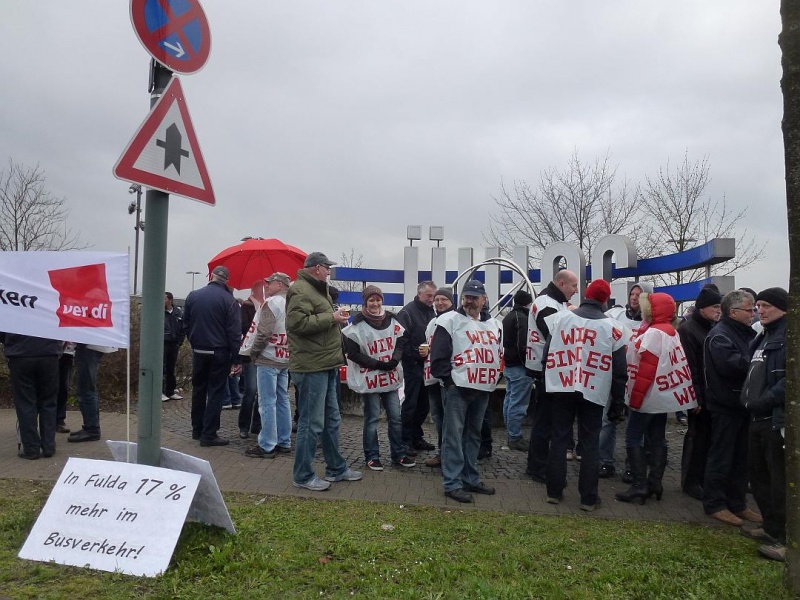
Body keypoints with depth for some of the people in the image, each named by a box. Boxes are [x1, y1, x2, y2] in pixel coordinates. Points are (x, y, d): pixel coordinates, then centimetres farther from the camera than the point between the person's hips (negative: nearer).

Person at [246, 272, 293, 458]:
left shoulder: (272, 302, -12)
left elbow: (263, 332, -18)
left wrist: (254, 352, -5)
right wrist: (287, 350, 15)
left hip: (268, 359, -8)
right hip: (285, 360, 8)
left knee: (267, 403, -4)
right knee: (282, 401, 13)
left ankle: (267, 446, 0)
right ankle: (284, 442, 19)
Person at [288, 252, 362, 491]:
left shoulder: (316, 289, 21)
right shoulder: (301, 290, -13)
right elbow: (297, 322, -26)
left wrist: (335, 316, 10)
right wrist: (331, 318, -19)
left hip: (326, 365, 11)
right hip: (311, 366, -11)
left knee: (332, 419, 16)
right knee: (311, 423, -4)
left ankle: (336, 468, 27)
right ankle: (303, 476, 9)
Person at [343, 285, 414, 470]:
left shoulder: (392, 320, 4)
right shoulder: (357, 325, -11)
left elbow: (400, 342, 9)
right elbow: (352, 353, -13)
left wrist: (394, 360, -11)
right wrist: (378, 364, -16)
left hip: (390, 377, 5)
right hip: (369, 378, -4)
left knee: (396, 417, 10)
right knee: (372, 418, 5)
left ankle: (399, 455, 23)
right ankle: (372, 457, 19)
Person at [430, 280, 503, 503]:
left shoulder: (494, 325, 12)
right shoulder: (450, 321, -7)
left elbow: (499, 354, 21)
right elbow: (439, 355, -10)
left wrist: (494, 379, 11)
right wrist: (449, 381, -12)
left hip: (482, 389, 6)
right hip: (458, 388, -6)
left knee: (473, 434, 15)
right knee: (454, 436, -3)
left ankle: (471, 479, 26)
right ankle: (452, 483, 4)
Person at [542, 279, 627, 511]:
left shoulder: (559, 318, 1)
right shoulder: (612, 327, 0)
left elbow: (547, 354, 5)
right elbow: (619, 371, 2)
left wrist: (550, 379, 18)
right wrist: (618, 403, 9)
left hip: (561, 389, 1)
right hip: (594, 393, -1)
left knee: (559, 440, 9)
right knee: (590, 444, 7)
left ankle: (553, 492, 16)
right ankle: (588, 498, 12)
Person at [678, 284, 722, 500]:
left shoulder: (714, 328, 12)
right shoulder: (687, 329, -12)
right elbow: (688, 367, -17)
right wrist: (695, 397, -19)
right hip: (700, 395, -7)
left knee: (709, 437, 12)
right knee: (697, 437, 1)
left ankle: (704, 478, 25)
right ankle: (691, 481, 14)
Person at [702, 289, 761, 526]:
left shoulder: (747, 333, 16)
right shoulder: (719, 335, -15)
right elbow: (730, 363, -29)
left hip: (743, 405, 9)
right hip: (726, 406, -9)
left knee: (741, 459, 16)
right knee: (721, 458, 0)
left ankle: (737, 504, 27)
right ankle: (714, 504, 11)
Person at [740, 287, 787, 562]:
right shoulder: (763, 338, 18)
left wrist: (765, 401, -22)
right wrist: (749, 399, 14)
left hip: (778, 418, -9)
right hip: (759, 417, 10)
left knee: (781, 480, -4)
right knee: (757, 472, 16)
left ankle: (784, 539, 5)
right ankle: (772, 526, 29)